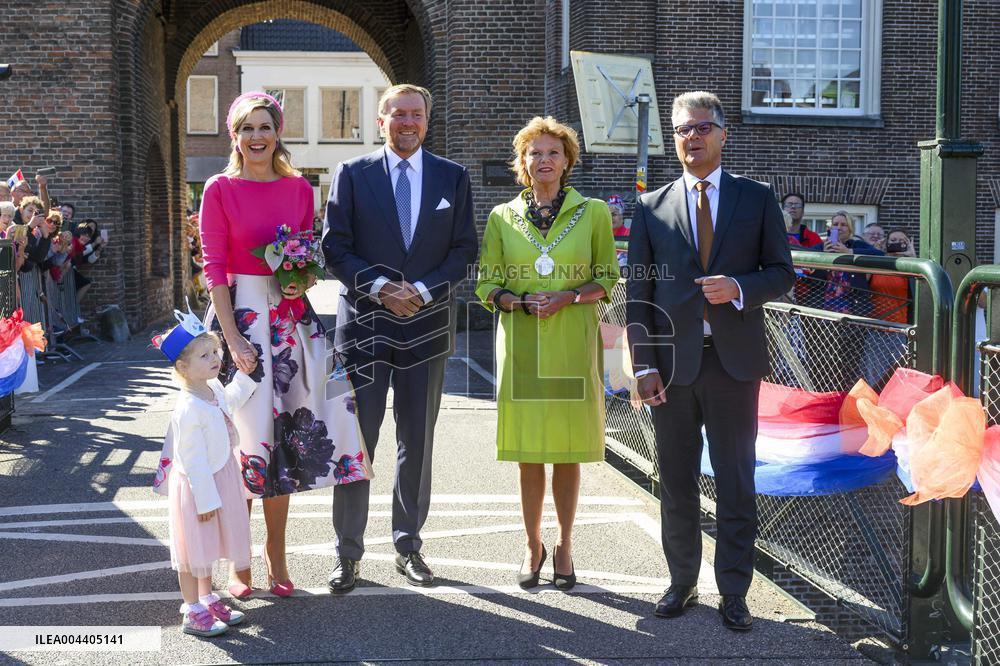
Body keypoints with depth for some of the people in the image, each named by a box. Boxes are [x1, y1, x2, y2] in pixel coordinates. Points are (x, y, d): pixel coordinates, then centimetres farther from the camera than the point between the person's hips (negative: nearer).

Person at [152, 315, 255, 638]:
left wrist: (245, 375, 19)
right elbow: (193, 460, -26)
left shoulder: (214, 389, -1)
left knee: (207, 546, 22)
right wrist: (206, 499, -22)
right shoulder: (189, 409, -29)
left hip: (219, 479, 9)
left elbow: (229, 402, 26)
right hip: (197, 487, -9)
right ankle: (193, 612, 16)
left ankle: (207, 599, 37)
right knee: (195, 549, 4)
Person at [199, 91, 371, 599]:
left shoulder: (299, 188, 7)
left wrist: (302, 278, -8)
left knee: (285, 434, 8)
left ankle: (276, 556, 20)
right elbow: (214, 267, -6)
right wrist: (233, 338, -14)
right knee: (243, 434, -1)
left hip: (290, 318, 4)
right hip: (239, 315, -3)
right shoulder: (220, 189, -3)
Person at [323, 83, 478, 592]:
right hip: (364, 325, -2)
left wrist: (424, 290, -11)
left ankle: (408, 545, 23)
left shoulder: (453, 178, 7)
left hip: (426, 325, 2)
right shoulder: (351, 174, 3)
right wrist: (379, 287, -15)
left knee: (417, 443, 10)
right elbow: (335, 247, -1)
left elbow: (465, 248, 4)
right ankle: (348, 554, 8)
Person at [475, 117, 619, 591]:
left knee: (568, 451, 4)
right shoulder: (503, 217, 8)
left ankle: (564, 546, 19)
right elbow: (487, 285, 9)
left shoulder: (593, 212, 4)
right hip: (521, 344, 1)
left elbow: (608, 280, 6)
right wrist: (523, 301, -10)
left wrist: (567, 297, -11)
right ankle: (532, 546, 19)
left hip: (573, 344, -1)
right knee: (528, 452, 4)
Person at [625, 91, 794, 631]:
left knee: (736, 484, 5)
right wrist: (644, 364, -4)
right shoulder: (651, 207, 7)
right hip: (672, 364, 1)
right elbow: (638, 293, 4)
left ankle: (734, 594, 16)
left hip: (734, 360, -1)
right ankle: (682, 583, 25)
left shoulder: (757, 199, 5)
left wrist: (739, 289, -15)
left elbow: (781, 272, 5)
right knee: (676, 485, 11)